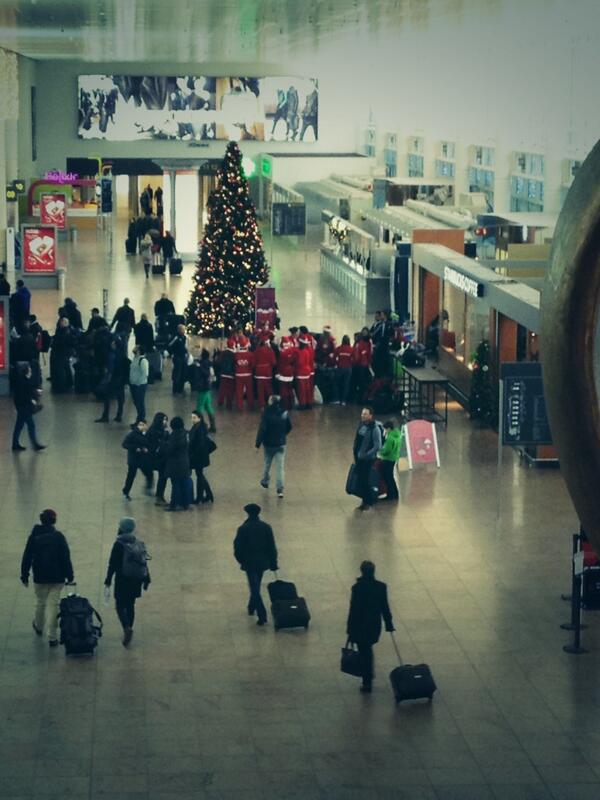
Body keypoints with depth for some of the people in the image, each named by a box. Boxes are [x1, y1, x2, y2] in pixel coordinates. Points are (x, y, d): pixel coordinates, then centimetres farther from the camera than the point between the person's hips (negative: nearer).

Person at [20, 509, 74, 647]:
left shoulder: (34, 537, -3)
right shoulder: (58, 536, -8)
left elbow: (26, 558, 0)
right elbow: (66, 557, -9)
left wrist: (24, 576, 8)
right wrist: (69, 575, -2)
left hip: (39, 577, 2)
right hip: (57, 578, -2)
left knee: (40, 602, 21)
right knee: (53, 605, 1)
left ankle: (39, 626, 44)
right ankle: (52, 637, -2)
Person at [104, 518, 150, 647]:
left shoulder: (119, 545, -13)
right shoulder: (139, 544, 3)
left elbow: (112, 564, -12)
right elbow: (144, 563, 8)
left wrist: (108, 580, -5)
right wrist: (146, 580, 15)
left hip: (123, 580, -5)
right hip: (136, 580, 5)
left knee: (120, 606, 1)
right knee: (130, 605, 16)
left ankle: (127, 628, -20)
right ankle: (128, 631, 22)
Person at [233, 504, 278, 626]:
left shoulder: (243, 529, -14)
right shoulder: (266, 527, -4)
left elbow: (238, 547, -10)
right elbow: (272, 547, -1)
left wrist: (241, 560, 9)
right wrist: (273, 563, 7)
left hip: (249, 562, -4)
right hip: (262, 561, 4)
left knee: (255, 589, -2)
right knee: (256, 587, 23)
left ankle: (262, 616, -10)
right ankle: (252, 608, 37)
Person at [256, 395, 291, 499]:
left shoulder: (266, 413, -18)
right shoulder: (284, 413, -6)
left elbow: (262, 429, -20)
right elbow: (289, 427, 7)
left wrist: (258, 443, -14)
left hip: (268, 444, -2)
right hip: (281, 444, 2)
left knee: (267, 464, 21)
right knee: (280, 467, 0)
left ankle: (265, 482, 41)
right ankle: (280, 489, -8)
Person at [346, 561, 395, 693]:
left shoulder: (357, 588, -19)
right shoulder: (381, 587, -8)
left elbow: (353, 609, -14)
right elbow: (385, 607, -1)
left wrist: (350, 629, -6)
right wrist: (389, 624, 10)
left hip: (360, 626, -4)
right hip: (375, 625, 4)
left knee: (364, 653, 9)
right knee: (368, 650, 25)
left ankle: (367, 683, 13)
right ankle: (368, 678, 34)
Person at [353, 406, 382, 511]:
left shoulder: (374, 429, -18)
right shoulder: (361, 425, 3)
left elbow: (378, 446, -17)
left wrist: (366, 455, -18)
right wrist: (355, 452, 13)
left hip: (367, 459, -7)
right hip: (359, 458, 7)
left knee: (365, 481, -1)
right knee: (359, 480, 13)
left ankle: (368, 502, 13)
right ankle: (365, 500, 28)